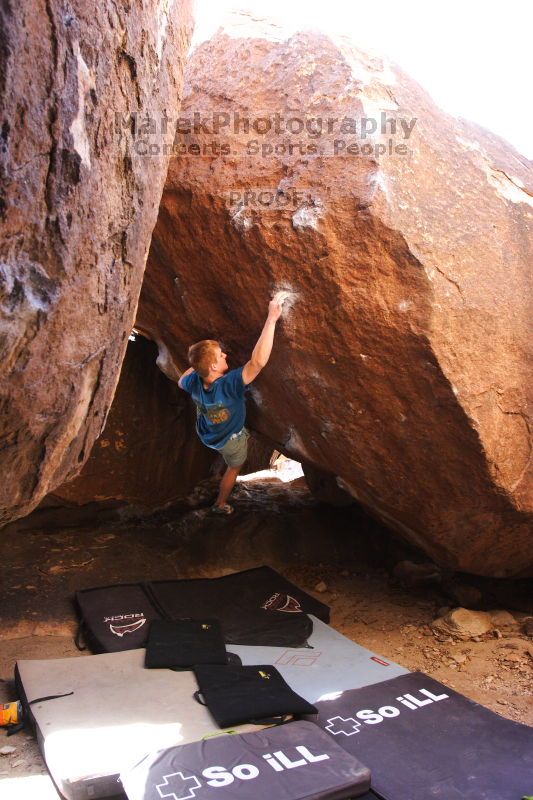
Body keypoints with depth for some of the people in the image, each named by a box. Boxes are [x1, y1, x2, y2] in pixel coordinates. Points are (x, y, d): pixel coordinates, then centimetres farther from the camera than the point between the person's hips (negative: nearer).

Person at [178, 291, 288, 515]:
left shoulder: (193, 382, -29)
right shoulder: (228, 384, -48)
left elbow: (180, 382, -2)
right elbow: (258, 362, -61)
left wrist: (196, 364, -8)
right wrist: (272, 318, -62)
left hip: (206, 434, 4)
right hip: (229, 439, -4)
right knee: (234, 467, 27)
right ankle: (220, 504, 49)